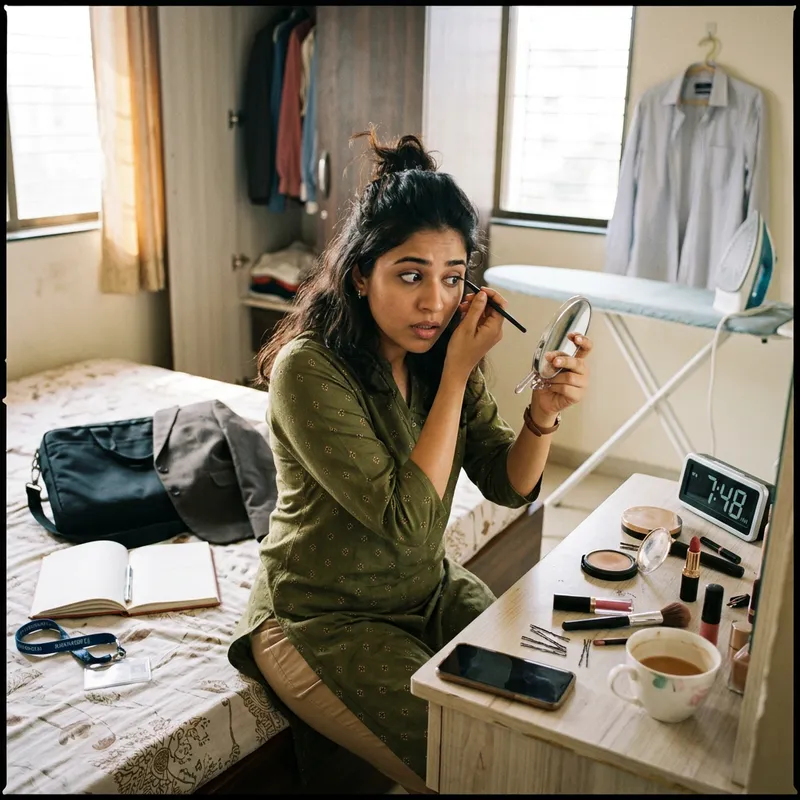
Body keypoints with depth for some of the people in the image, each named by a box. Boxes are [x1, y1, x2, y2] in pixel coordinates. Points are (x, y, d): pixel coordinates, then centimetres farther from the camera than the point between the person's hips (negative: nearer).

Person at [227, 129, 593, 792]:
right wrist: (458, 372, -26)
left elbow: (509, 486, -4)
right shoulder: (309, 369, -25)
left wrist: (542, 415, -24)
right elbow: (406, 519, -27)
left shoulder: (440, 353, -5)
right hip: (324, 619, -6)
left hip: (431, 590, 6)